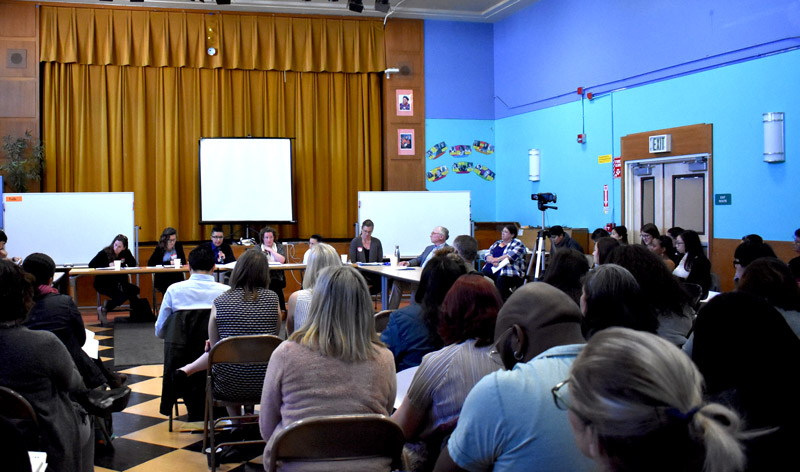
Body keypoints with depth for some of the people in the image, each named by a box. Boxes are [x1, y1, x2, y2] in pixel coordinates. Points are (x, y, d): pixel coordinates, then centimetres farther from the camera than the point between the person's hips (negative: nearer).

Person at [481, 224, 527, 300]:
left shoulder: (517, 243, 7)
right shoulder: (497, 243, 24)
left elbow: (512, 255, -11)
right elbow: (488, 255, 12)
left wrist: (497, 259, -20)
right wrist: (493, 261, -11)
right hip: (491, 270, 5)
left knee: (501, 280, -34)